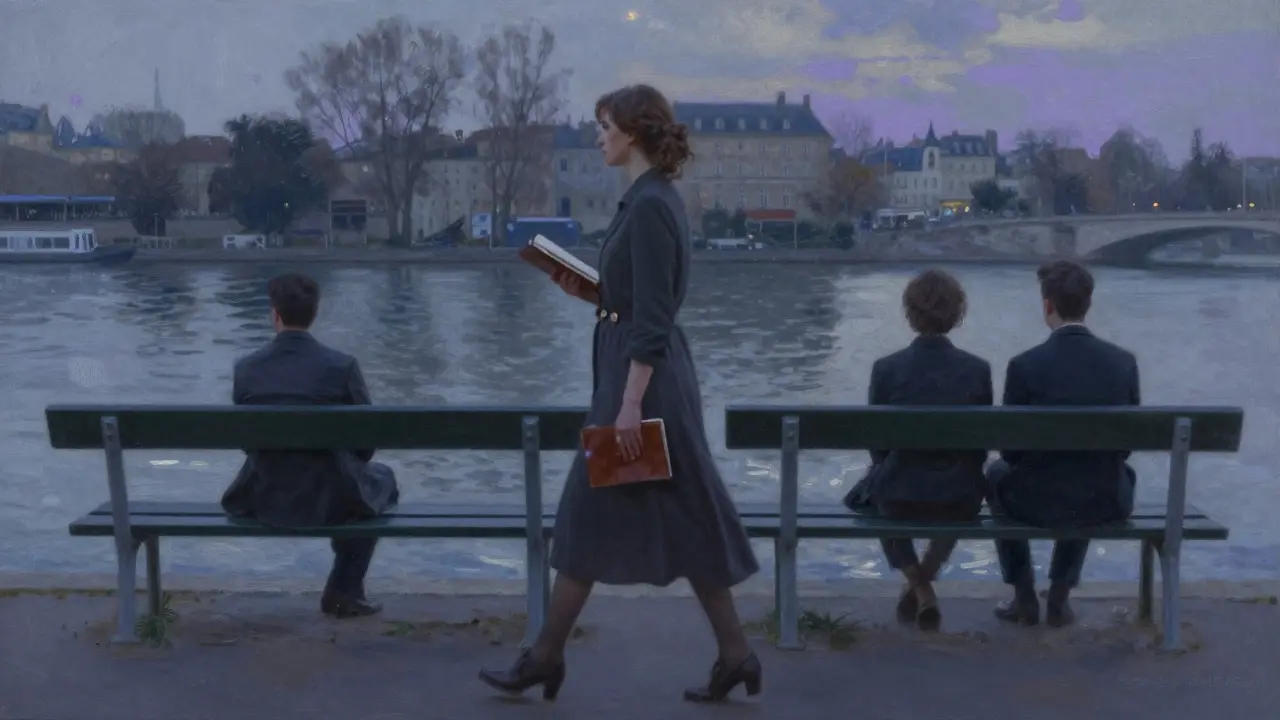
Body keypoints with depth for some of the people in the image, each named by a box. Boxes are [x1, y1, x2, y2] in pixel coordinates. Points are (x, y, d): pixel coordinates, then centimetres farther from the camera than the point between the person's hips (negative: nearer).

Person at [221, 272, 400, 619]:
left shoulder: (246, 368, -7)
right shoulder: (342, 366, -15)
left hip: (265, 499, 3)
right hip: (331, 498, -3)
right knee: (382, 479, 30)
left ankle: (343, 588, 44)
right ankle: (344, 591, 27)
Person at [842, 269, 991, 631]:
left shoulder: (885, 368, -13)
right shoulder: (978, 369, -10)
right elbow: (981, 443, 0)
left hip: (899, 495, -1)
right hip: (960, 499, 1)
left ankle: (920, 587, 27)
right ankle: (922, 585, 35)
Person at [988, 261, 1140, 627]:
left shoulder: (1025, 365, -17)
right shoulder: (1124, 362, -7)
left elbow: (1010, 449, -6)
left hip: (1038, 501, -3)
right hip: (1107, 502, 3)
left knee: (997, 472, 33)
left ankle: (1025, 599, 35)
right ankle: (1059, 599, 36)